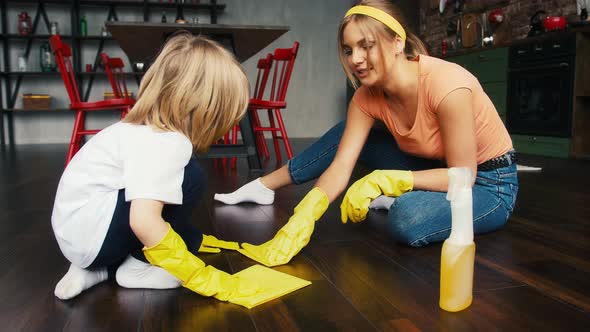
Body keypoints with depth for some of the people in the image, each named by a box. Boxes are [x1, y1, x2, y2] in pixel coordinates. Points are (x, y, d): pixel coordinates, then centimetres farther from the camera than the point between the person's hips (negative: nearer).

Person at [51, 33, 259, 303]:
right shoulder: (167, 143, -24)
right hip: (91, 234, -9)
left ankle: (101, 267, 9)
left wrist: (190, 238, 24)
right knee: (190, 178, -19)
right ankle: (139, 266, -7)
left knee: (189, 238, 17)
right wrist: (202, 278, -27)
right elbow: (144, 221, -36)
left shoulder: (148, 127, 5)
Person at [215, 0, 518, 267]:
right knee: (345, 133, -2)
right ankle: (263, 187, 8)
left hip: (490, 186, -5)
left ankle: (394, 200, -2)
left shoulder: (446, 84, -32)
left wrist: (383, 180, -31)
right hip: (440, 171, 5)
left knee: (407, 217, -37)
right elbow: (341, 166, -18)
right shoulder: (367, 97, -13)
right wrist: (302, 218, -32)